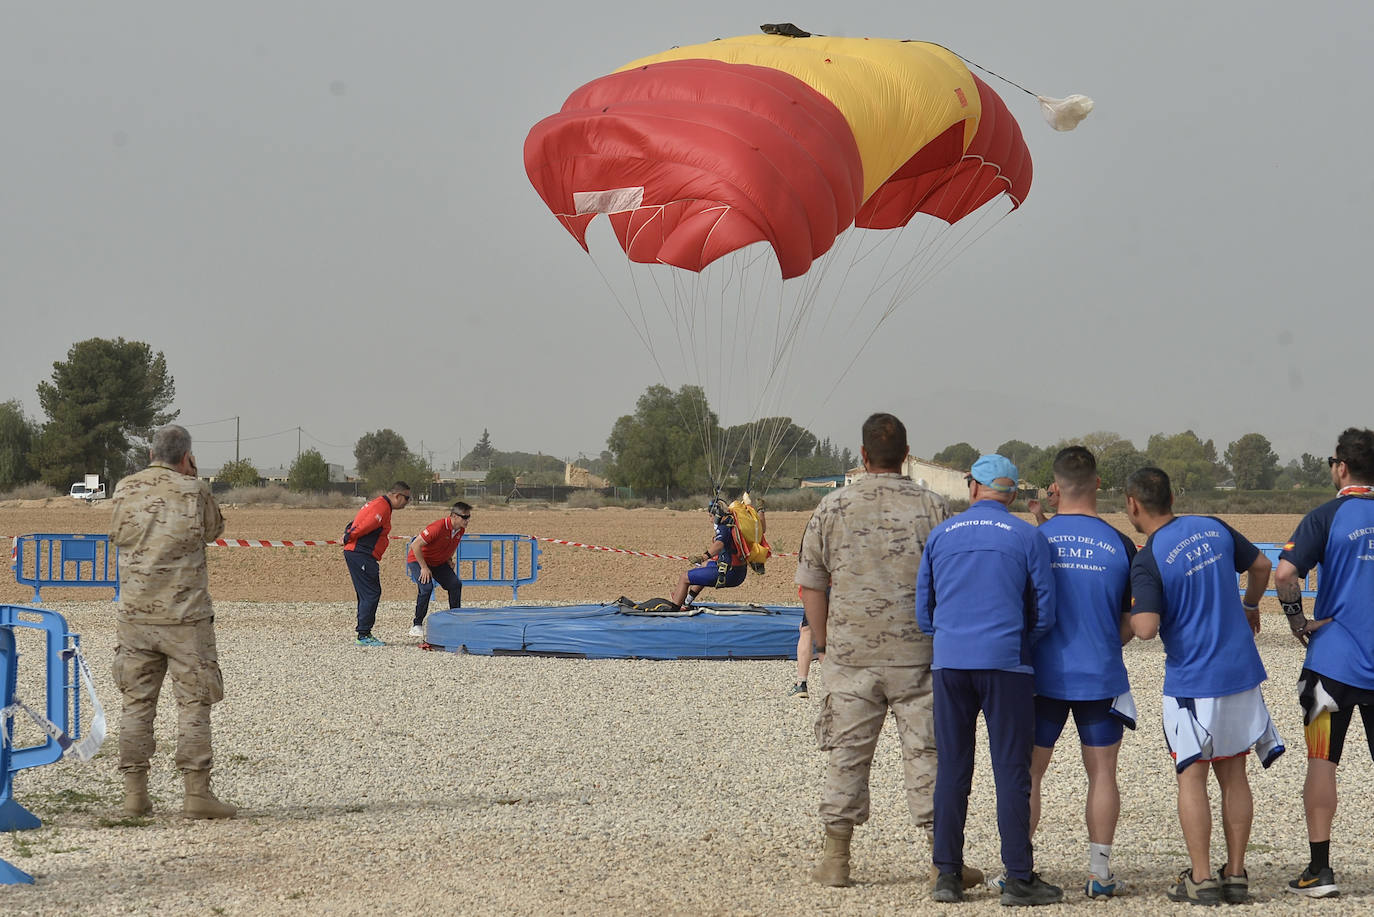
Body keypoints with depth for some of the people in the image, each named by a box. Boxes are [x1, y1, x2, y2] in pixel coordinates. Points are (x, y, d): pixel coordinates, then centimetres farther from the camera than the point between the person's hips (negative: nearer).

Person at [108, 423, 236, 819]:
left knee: (136, 703, 9)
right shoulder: (194, 491, -7)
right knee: (194, 703, 1)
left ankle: (135, 793, 9)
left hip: (135, 615, 3)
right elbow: (214, 530, 9)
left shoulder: (125, 490, 2)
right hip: (185, 616, -3)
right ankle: (196, 793, -3)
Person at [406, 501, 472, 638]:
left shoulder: (461, 529, -8)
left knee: (455, 584, -4)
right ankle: (417, 625, -15)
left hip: (439, 562, 7)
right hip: (418, 559, -7)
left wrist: (449, 560, 2)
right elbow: (416, 545, -30)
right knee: (426, 587, -25)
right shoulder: (438, 527, -33)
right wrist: (424, 567, -26)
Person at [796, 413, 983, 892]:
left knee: (847, 753, 8)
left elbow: (811, 585, 4)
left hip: (851, 654, 1)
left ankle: (836, 859, 12)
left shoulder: (833, 507, 1)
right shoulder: (932, 507, -1)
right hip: (919, 654, -1)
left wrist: (823, 641, 15)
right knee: (928, 752, 3)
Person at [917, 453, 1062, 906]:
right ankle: (1018, 878, -2)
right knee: (1011, 771, -1)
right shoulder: (1027, 537, 1)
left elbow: (923, 609, 14)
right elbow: (1044, 613, 2)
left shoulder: (941, 534, 9)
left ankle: (948, 874, 7)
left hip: (949, 664, 3)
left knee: (951, 770, 7)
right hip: (1006, 664, -3)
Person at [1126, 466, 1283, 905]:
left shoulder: (1148, 561, -15)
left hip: (1192, 680, -5)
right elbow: (1261, 565, 17)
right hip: (1241, 671, 6)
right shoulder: (1213, 528, 3)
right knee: (1233, 772, 12)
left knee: (1191, 776, 3)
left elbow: (1146, 628, -25)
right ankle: (1236, 874, 14)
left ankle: (1201, 879, 0)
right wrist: (1250, 606, 35)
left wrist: (1130, 612, -3)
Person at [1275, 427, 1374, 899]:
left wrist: (1297, 617, -4)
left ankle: (1320, 868, 1)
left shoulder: (1328, 517, -7)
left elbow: (1284, 573, -18)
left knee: (1322, 761, 4)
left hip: (1333, 660, -3)